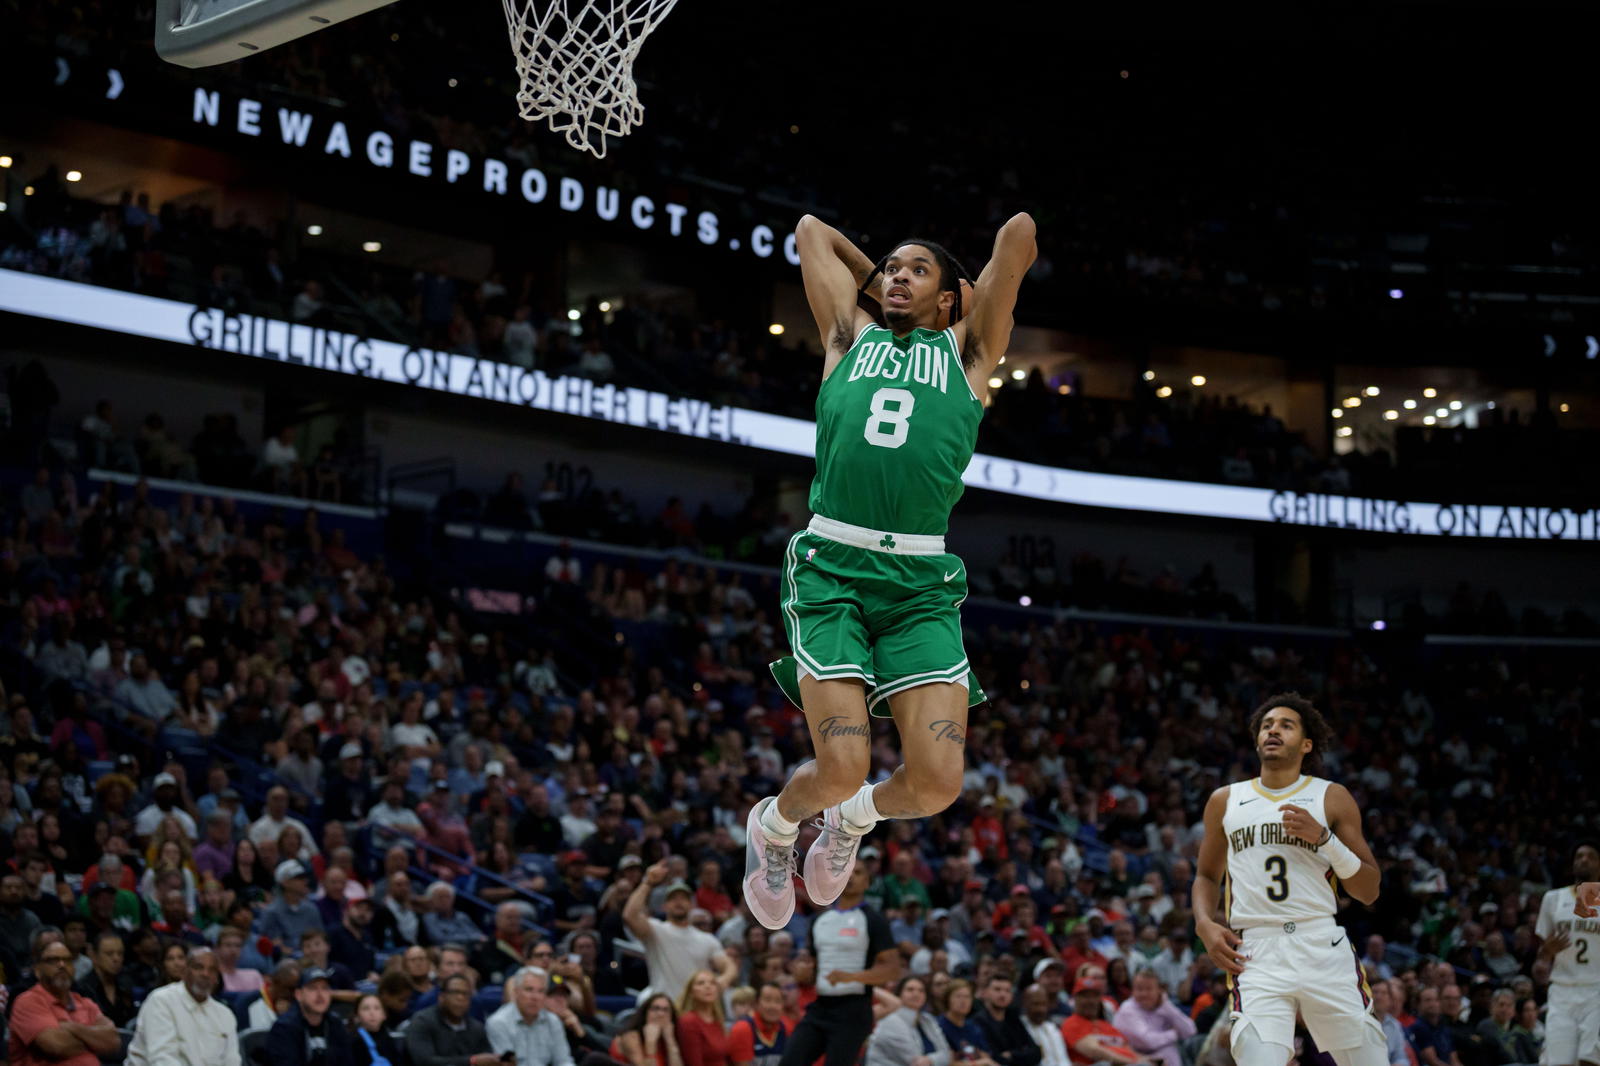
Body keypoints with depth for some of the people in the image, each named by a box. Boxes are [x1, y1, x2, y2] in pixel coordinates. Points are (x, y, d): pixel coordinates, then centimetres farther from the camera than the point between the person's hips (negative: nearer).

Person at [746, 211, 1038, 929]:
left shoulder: (967, 351, 19)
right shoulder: (850, 336, 20)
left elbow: (1020, 234, 18)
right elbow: (811, 231, 29)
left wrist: (967, 299, 33)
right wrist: (875, 278, 38)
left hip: (920, 580, 1)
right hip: (833, 565, -1)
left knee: (937, 781, -13)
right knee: (842, 765, -16)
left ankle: (854, 818, 22)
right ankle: (774, 823, 19)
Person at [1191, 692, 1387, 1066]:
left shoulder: (1332, 798, 8)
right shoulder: (1225, 801, 15)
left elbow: (1369, 891, 6)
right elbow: (1207, 876, 26)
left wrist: (1323, 837, -8)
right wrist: (1204, 923, 5)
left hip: (1323, 947, 0)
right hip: (1256, 954, 0)